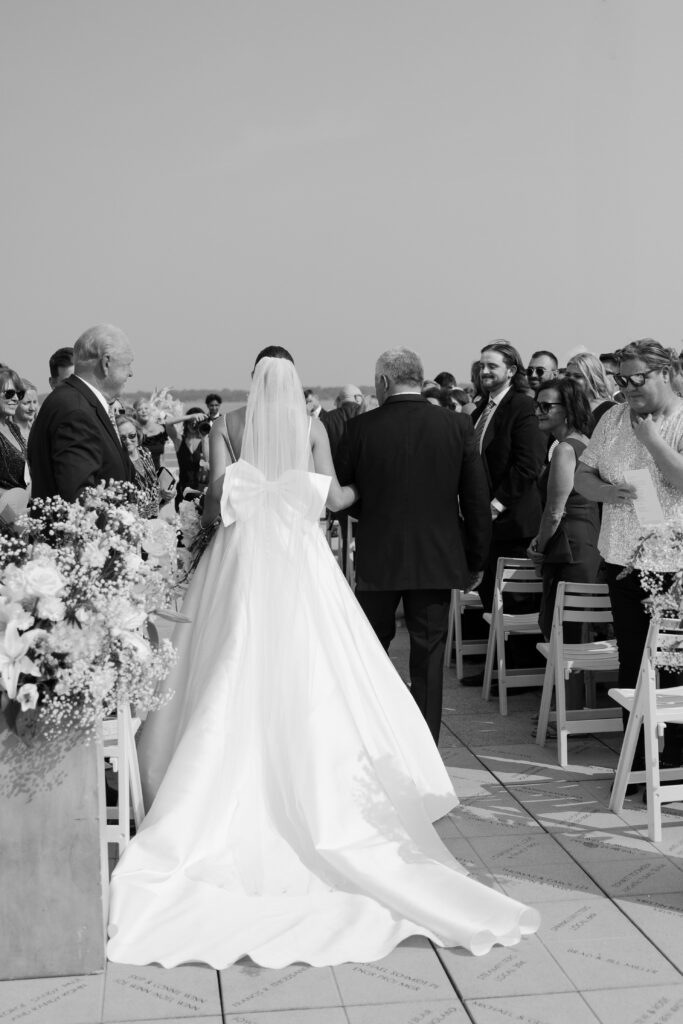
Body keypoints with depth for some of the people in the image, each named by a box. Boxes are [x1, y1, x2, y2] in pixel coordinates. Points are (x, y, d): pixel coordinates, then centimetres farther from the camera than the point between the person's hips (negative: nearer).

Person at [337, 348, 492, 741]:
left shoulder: (362, 428, -7)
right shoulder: (458, 426, -3)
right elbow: (478, 499, -1)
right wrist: (476, 560, 7)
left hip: (377, 559, 0)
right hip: (437, 560, 1)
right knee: (429, 653, 7)